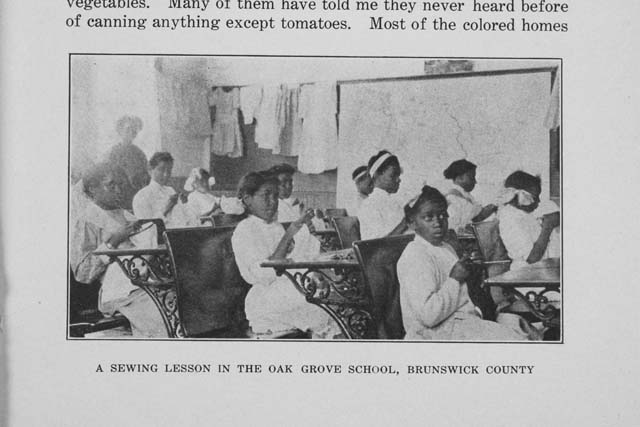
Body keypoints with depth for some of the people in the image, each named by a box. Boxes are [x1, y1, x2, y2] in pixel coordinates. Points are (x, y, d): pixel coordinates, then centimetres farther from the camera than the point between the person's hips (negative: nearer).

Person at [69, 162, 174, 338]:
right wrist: (113, 241, -8)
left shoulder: (127, 217, 30)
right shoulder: (85, 221, 7)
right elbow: (82, 273, -2)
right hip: (124, 291, -7)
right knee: (164, 327, -32)